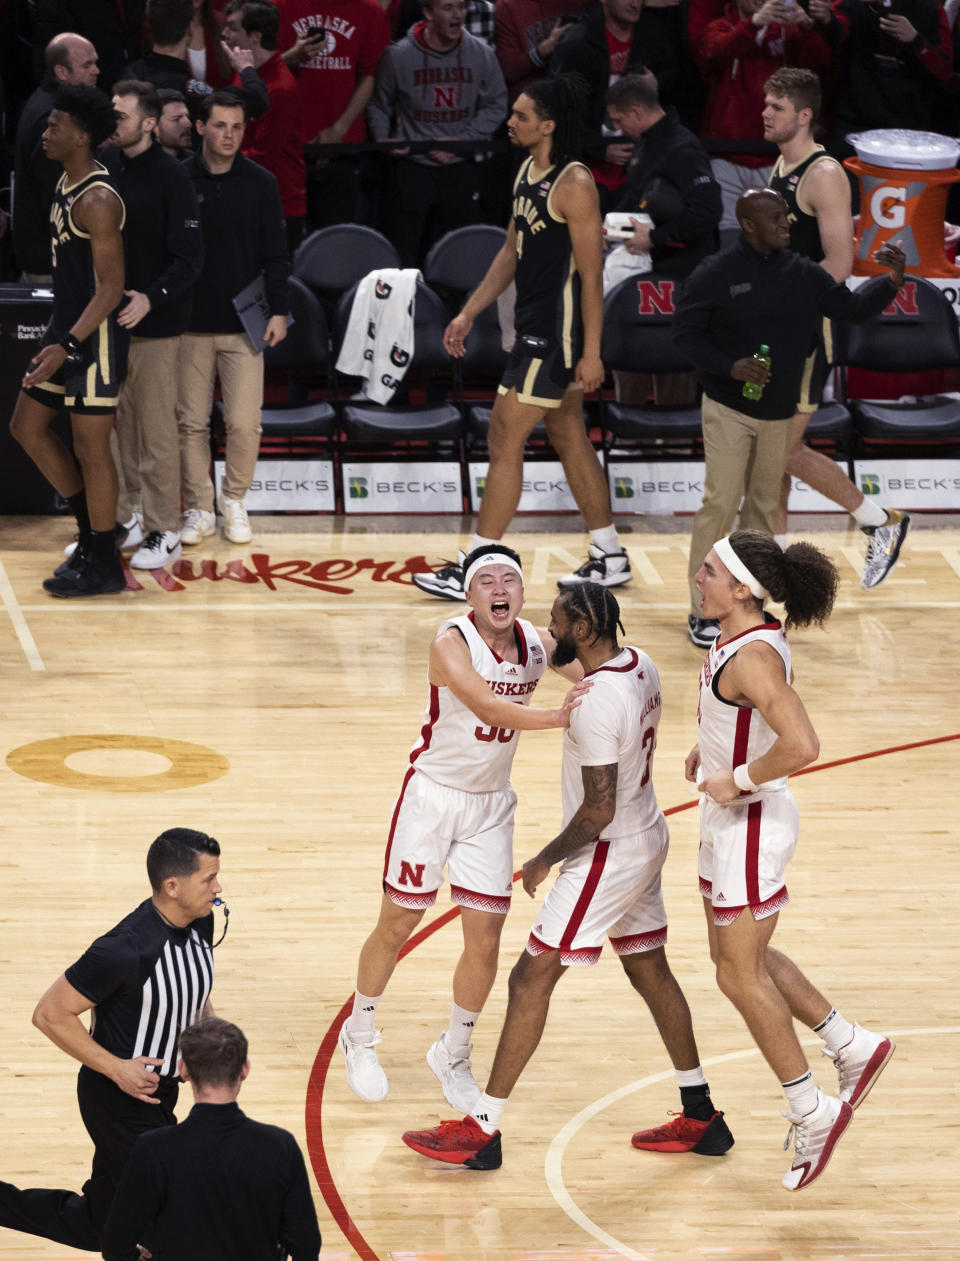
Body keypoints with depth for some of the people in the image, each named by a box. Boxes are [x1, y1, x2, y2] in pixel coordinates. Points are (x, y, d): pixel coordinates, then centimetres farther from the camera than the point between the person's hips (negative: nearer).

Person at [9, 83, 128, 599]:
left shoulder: (97, 201, -21)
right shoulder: (66, 183, 9)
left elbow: (110, 289, -23)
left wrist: (67, 347, -29)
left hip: (93, 336, -10)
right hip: (64, 324, 10)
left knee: (90, 448, -2)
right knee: (27, 426, 15)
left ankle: (104, 566, 10)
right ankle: (90, 529, 25)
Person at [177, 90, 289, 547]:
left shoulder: (260, 183, 2)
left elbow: (275, 253, 6)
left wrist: (278, 311, 1)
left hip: (244, 324, 0)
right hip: (189, 323, 0)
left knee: (244, 423, -2)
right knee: (191, 422, 3)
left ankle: (235, 501, 17)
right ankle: (198, 509, 14)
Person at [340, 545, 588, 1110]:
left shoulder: (540, 643, -7)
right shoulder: (452, 644, -24)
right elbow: (486, 706, -39)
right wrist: (558, 717, -51)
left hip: (492, 804, 4)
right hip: (433, 794, -4)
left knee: (485, 942, 3)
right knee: (396, 927, 9)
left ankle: (454, 1055, 26)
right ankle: (360, 1037, 33)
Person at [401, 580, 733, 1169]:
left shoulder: (596, 701, -27)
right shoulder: (641, 664, 2)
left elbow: (598, 811, -27)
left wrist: (546, 859, -13)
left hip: (609, 854, -10)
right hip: (648, 837, 10)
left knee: (531, 980, -4)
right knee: (650, 970, 20)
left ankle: (483, 1130, 1)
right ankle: (701, 1119, 28)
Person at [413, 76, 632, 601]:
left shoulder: (574, 184, -19)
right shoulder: (528, 171, 10)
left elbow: (591, 273, -19)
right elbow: (511, 252, 18)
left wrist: (591, 353, -19)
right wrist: (468, 313, 17)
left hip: (557, 332, -10)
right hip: (535, 326, 10)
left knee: (504, 439, -6)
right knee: (569, 438, 15)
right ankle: (609, 557, 25)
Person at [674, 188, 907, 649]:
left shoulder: (803, 274, 3)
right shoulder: (715, 274, -11)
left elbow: (852, 308, 5)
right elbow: (686, 332, -8)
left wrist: (890, 282, -13)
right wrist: (730, 367, -22)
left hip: (779, 413, 5)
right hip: (728, 409, -5)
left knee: (764, 504, 12)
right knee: (720, 503, -9)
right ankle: (703, 611, -2)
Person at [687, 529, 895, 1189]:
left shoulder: (751, 657, -26)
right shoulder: (755, 637, 3)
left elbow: (802, 745, -38)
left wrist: (739, 780, -24)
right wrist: (708, 744, 12)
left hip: (751, 822, -10)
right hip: (731, 819, 10)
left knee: (740, 974, 2)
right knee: (738, 958, 20)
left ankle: (812, 1110, 12)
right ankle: (851, 1044, 28)